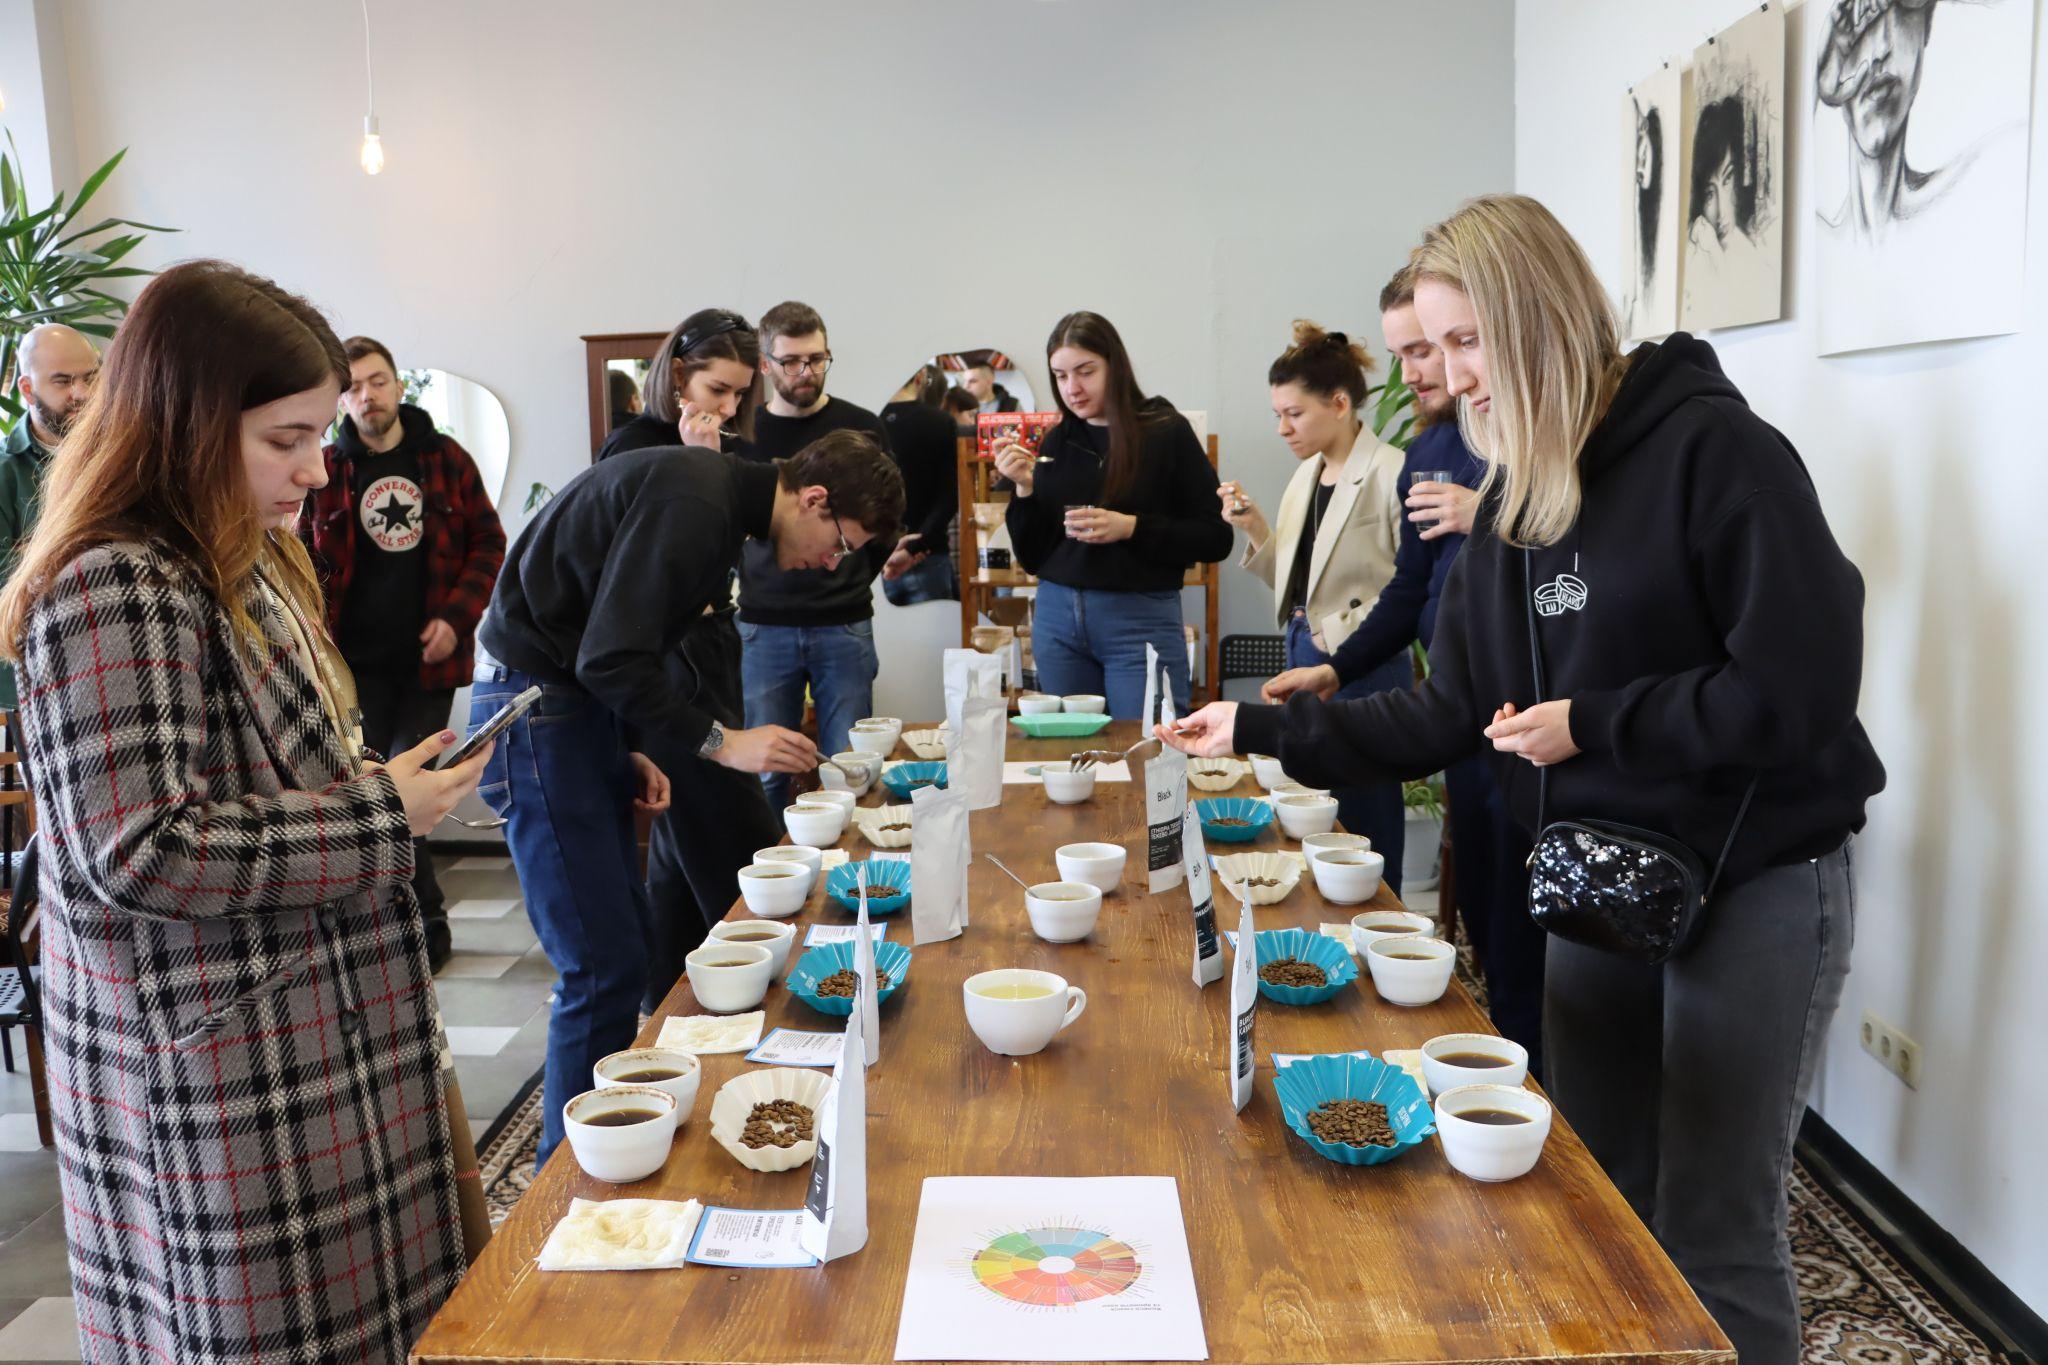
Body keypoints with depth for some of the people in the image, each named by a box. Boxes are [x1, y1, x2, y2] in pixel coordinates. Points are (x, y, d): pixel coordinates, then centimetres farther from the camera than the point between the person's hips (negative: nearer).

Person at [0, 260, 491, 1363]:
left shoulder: (238, 566, 12)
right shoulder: (114, 589, -19)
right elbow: (138, 850, -25)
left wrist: (377, 783, 7)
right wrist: (377, 817, -18)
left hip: (316, 1026, 9)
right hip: (221, 1066, -9)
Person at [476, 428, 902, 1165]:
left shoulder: (719, 495, 11)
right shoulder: (694, 503, -20)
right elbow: (610, 659, -24)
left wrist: (628, 753, 8)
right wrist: (721, 742, -18)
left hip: (579, 709, 10)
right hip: (538, 710, -10)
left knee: (626, 945, 14)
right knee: (605, 968, -7)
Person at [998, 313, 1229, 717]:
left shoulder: (1167, 433, -3)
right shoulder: (1055, 442, 7)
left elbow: (1215, 539, -5)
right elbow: (1032, 558, 9)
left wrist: (1131, 528, -16)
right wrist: (1024, 489, -6)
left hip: (1141, 618, -3)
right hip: (1057, 617, 4)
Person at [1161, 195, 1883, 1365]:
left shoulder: (1714, 450, -16)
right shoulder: (1514, 494, 6)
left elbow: (1804, 687, -20)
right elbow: (1451, 711, 7)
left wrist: (1593, 723, -19)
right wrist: (1263, 728, 3)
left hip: (1755, 884, -6)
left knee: (1714, 1235, 2)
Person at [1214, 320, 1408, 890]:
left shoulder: (1390, 473, -14)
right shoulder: (1306, 475, 12)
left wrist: (1341, 630, -16)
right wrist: (1257, 530, 4)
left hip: (1363, 668, -8)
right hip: (1304, 660, 8)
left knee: (1362, 825, 1)